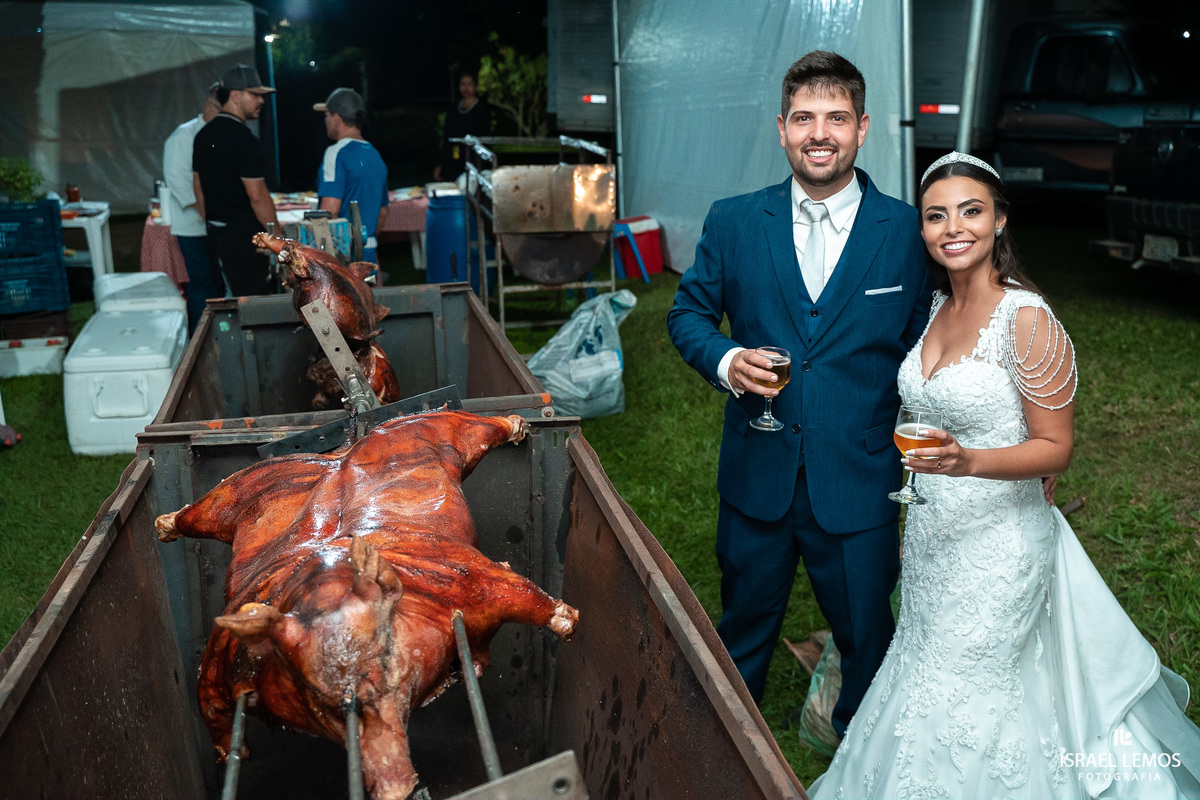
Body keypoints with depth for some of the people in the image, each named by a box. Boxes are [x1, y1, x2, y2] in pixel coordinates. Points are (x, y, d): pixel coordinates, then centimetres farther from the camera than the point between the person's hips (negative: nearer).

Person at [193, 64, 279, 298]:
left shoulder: (203, 135, 11)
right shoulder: (244, 139, -16)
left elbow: (199, 189, 16)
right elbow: (258, 197, -19)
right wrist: (278, 236, -11)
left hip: (215, 234, 9)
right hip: (244, 236, -9)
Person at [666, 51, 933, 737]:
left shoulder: (907, 231, -7)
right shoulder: (732, 222, -2)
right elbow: (689, 311, 8)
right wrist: (724, 360, -15)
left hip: (861, 481, -1)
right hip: (757, 475, 2)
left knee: (867, 639, 17)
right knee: (743, 630, 22)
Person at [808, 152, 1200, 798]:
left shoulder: (1029, 321, -19)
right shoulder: (939, 306, 3)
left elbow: (1056, 448, -16)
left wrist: (969, 461, -32)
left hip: (997, 546, -7)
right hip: (932, 536, 7)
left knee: (963, 703, 6)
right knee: (926, 670, 20)